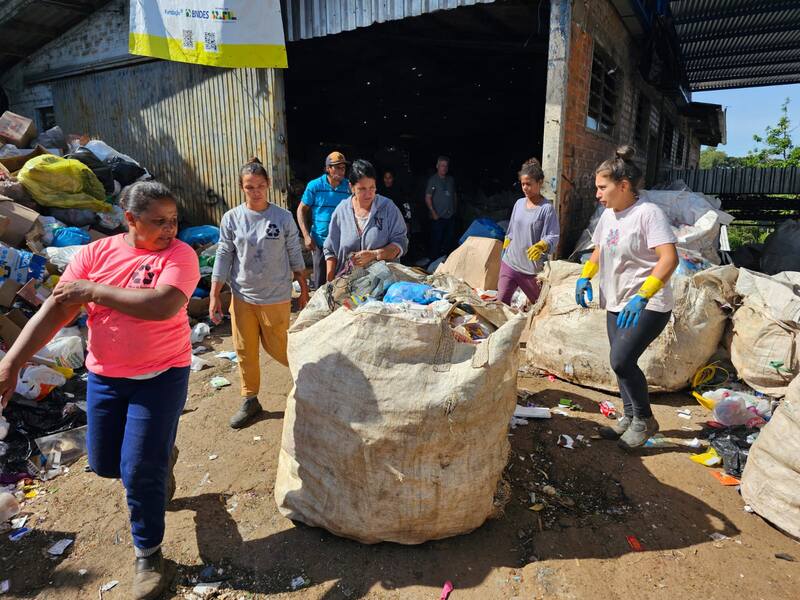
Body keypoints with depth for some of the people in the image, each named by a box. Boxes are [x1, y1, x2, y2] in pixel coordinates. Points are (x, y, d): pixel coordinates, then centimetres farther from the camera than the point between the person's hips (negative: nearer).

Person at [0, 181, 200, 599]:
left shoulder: (180, 254, -14)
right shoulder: (95, 253, -3)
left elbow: (163, 305, -30)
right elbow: (55, 311, -4)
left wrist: (94, 291, -21)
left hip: (161, 376, -4)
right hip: (104, 377, 5)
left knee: (139, 471, -2)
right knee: (104, 463, 17)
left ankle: (147, 552, 24)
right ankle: (162, 456, 51)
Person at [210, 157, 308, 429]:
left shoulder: (283, 217, -4)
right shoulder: (231, 218, -1)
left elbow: (295, 255, 3)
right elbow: (223, 257, 2)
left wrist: (304, 290, 7)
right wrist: (214, 295, 0)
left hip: (276, 297, -2)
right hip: (242, 296, 2)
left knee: (279, 349, 4)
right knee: (245, 351, 10)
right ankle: (250, 400, 27)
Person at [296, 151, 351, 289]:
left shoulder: (349, 187, 1)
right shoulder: (315, 186, -3)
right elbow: (301, 210, 1)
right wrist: (306, 236, -7)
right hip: (320, 242, -1)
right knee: (320, 281, 8)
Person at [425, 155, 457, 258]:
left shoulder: (451, 180, 12)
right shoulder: (432, 180, -5)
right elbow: (428, 198, -8)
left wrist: (455, 209, 13)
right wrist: (433, 213, -14)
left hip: (451, 216, 6)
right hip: (438, 217, -6)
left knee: (449, 240, 11)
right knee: (436, 241, -3)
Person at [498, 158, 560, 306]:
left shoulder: (547, 208, -10)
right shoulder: (519, 203, 7)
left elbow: (552, 238, -15)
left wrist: (540, 247, -35)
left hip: (531, 268, -4)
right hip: (509, 263, 4)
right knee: (501, 302, 0)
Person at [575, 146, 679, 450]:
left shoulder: (648, 213, -15)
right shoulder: (608, 215, 8)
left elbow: (669, 258, -24)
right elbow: (599, 252, 21)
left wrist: (643, 296, -34)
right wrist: (585, 277, 2)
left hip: (648, 305, -8)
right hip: (617, 303, 8)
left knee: (621, 359, -16)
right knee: (622, 362, 12)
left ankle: (644, 420, 7)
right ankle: (630, 417, 31)